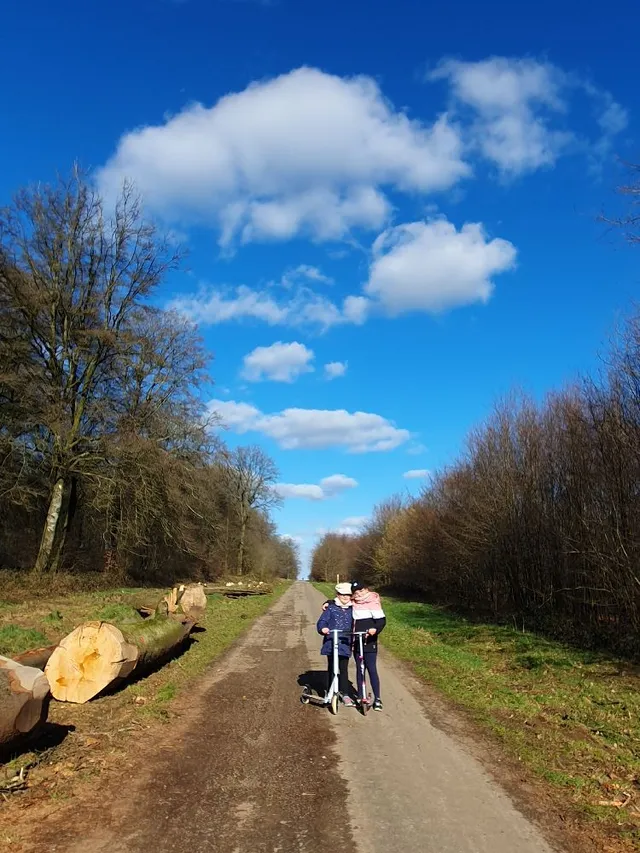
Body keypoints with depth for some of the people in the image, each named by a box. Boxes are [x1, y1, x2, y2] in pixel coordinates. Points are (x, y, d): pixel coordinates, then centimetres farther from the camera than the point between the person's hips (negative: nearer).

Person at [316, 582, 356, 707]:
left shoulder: (352, 609, 8)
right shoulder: (330, 608, -2)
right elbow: (322, 621, -6)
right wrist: (323, 628, -27)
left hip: (345, 644, 2)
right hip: (331, 643, -2)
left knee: (344, 669, 3)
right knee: (332, 668, 8)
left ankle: (345, 694, 13)